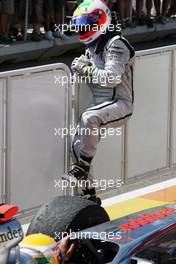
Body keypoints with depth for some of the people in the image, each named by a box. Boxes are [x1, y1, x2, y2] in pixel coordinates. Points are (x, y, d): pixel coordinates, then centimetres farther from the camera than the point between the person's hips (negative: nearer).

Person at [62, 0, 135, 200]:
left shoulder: (116, 44, -13)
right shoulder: (92, 47, 15)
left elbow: (112, 78, -22)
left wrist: (87, 69, -13)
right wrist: (81, 67, 4)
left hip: (120, 104, -9)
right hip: (101, 105, 9)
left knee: (89, 118, -35)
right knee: (79, 145, 1)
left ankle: (82, 168, -26)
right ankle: (89, 194, 12)